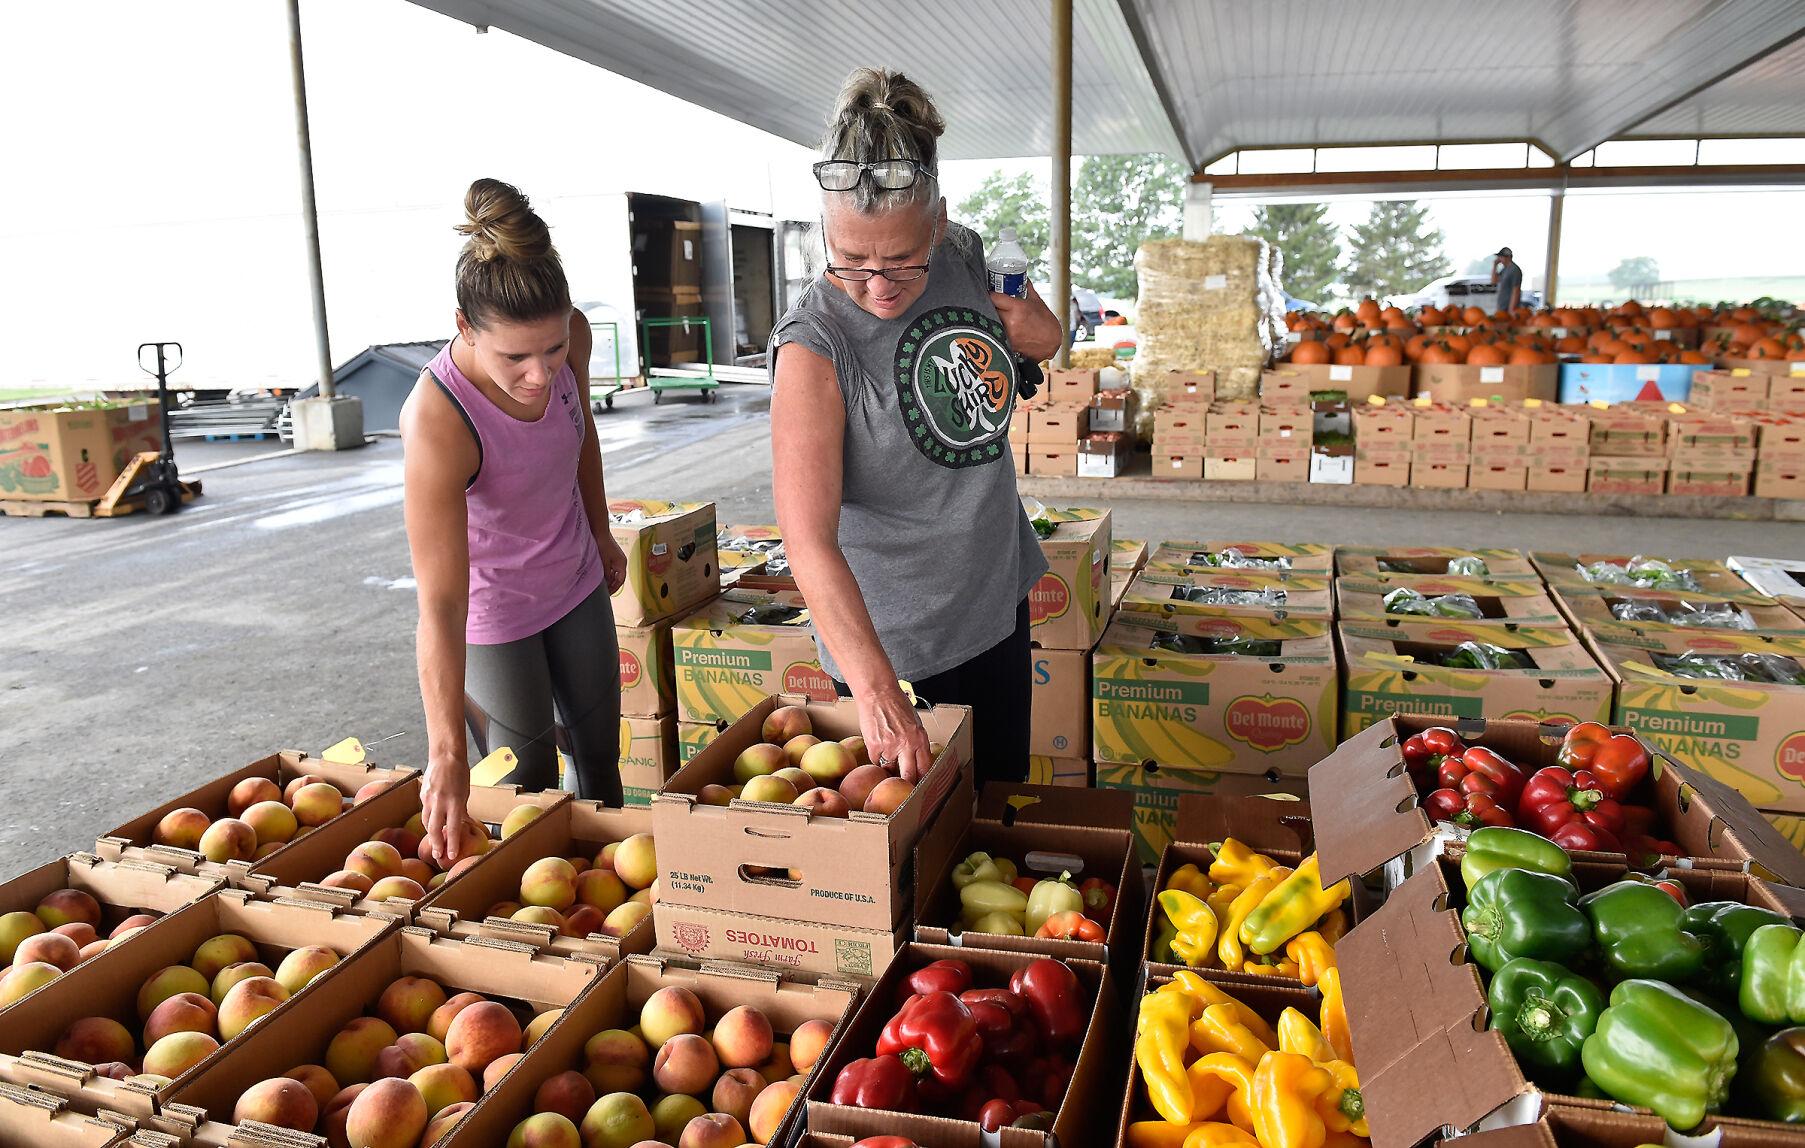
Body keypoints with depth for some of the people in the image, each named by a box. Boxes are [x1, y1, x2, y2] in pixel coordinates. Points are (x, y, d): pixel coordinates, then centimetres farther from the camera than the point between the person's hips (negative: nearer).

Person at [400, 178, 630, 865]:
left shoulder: (570, 338, -20)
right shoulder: (437, 420, -36)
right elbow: (440, 606, -40)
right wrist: (446, 753, -44)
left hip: (576, 584, 6)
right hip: (492, 611, -6)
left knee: (600, 761, 21)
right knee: (527, 791, 3)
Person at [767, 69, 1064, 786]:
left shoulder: (964, 259, -7)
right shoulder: (813, 347, -26)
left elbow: (1046, 343, 13)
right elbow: (808, 540, -33)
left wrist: (1009, 300, -9)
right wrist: (877, 691, -42)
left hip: (999, 597, 6)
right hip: (887, 638, -6)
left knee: (1005, 791, 23)